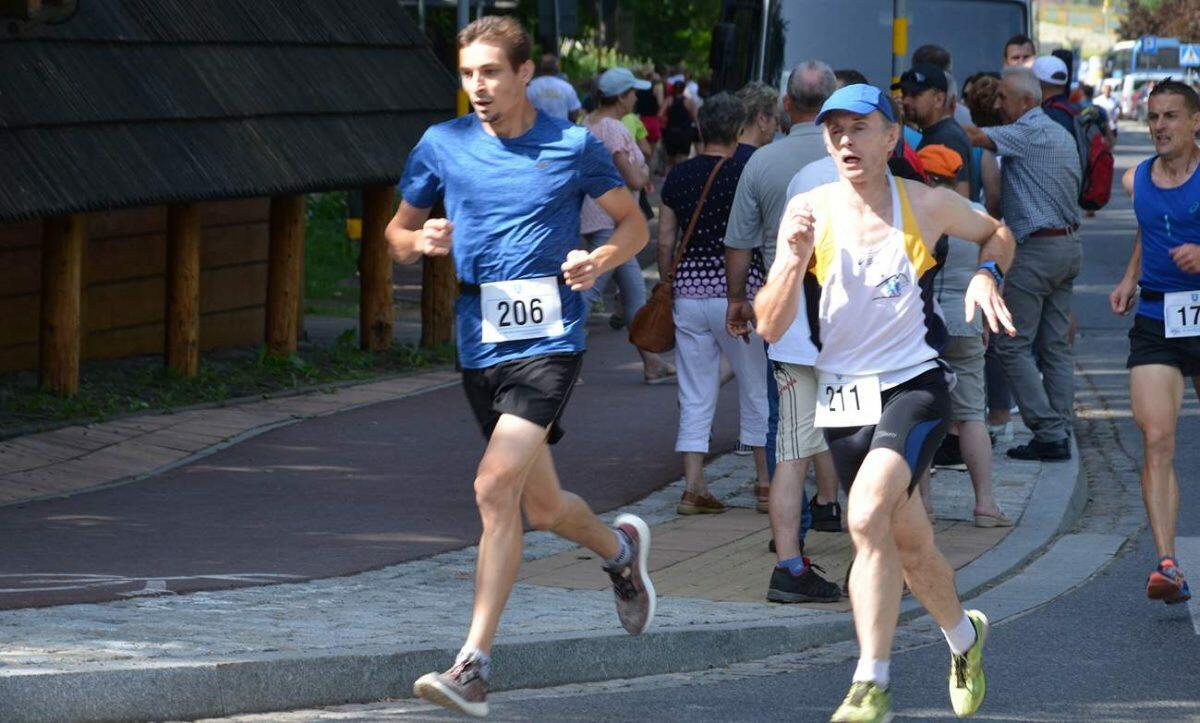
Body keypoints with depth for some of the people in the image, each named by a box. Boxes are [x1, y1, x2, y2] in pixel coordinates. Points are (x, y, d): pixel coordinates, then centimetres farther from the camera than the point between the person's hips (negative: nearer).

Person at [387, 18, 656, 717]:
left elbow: (634, 222, 11)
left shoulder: (574, 146, -1)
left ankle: (475, 666, -20)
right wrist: (421, 241, -8)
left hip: (551, 338, -4)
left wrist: (601, 259, -10)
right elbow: (397, 233, 15)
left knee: (497, 483, -21)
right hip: (480, 343, 4)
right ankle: (622, 548, 48)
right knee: (542, 507, 13)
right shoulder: (442, 146, 6)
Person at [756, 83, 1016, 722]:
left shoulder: (927, 205, -5)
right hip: (842, 396, 3)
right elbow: (770, 327, -8)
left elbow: (997, 233, 18)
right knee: (911, 547, 14)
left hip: (914, 384, -3)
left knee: (868, 516, -27)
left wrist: (986, 274, -3)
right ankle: (964, 634, 45)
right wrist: (794, 257, -23)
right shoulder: (807, 213, -4)